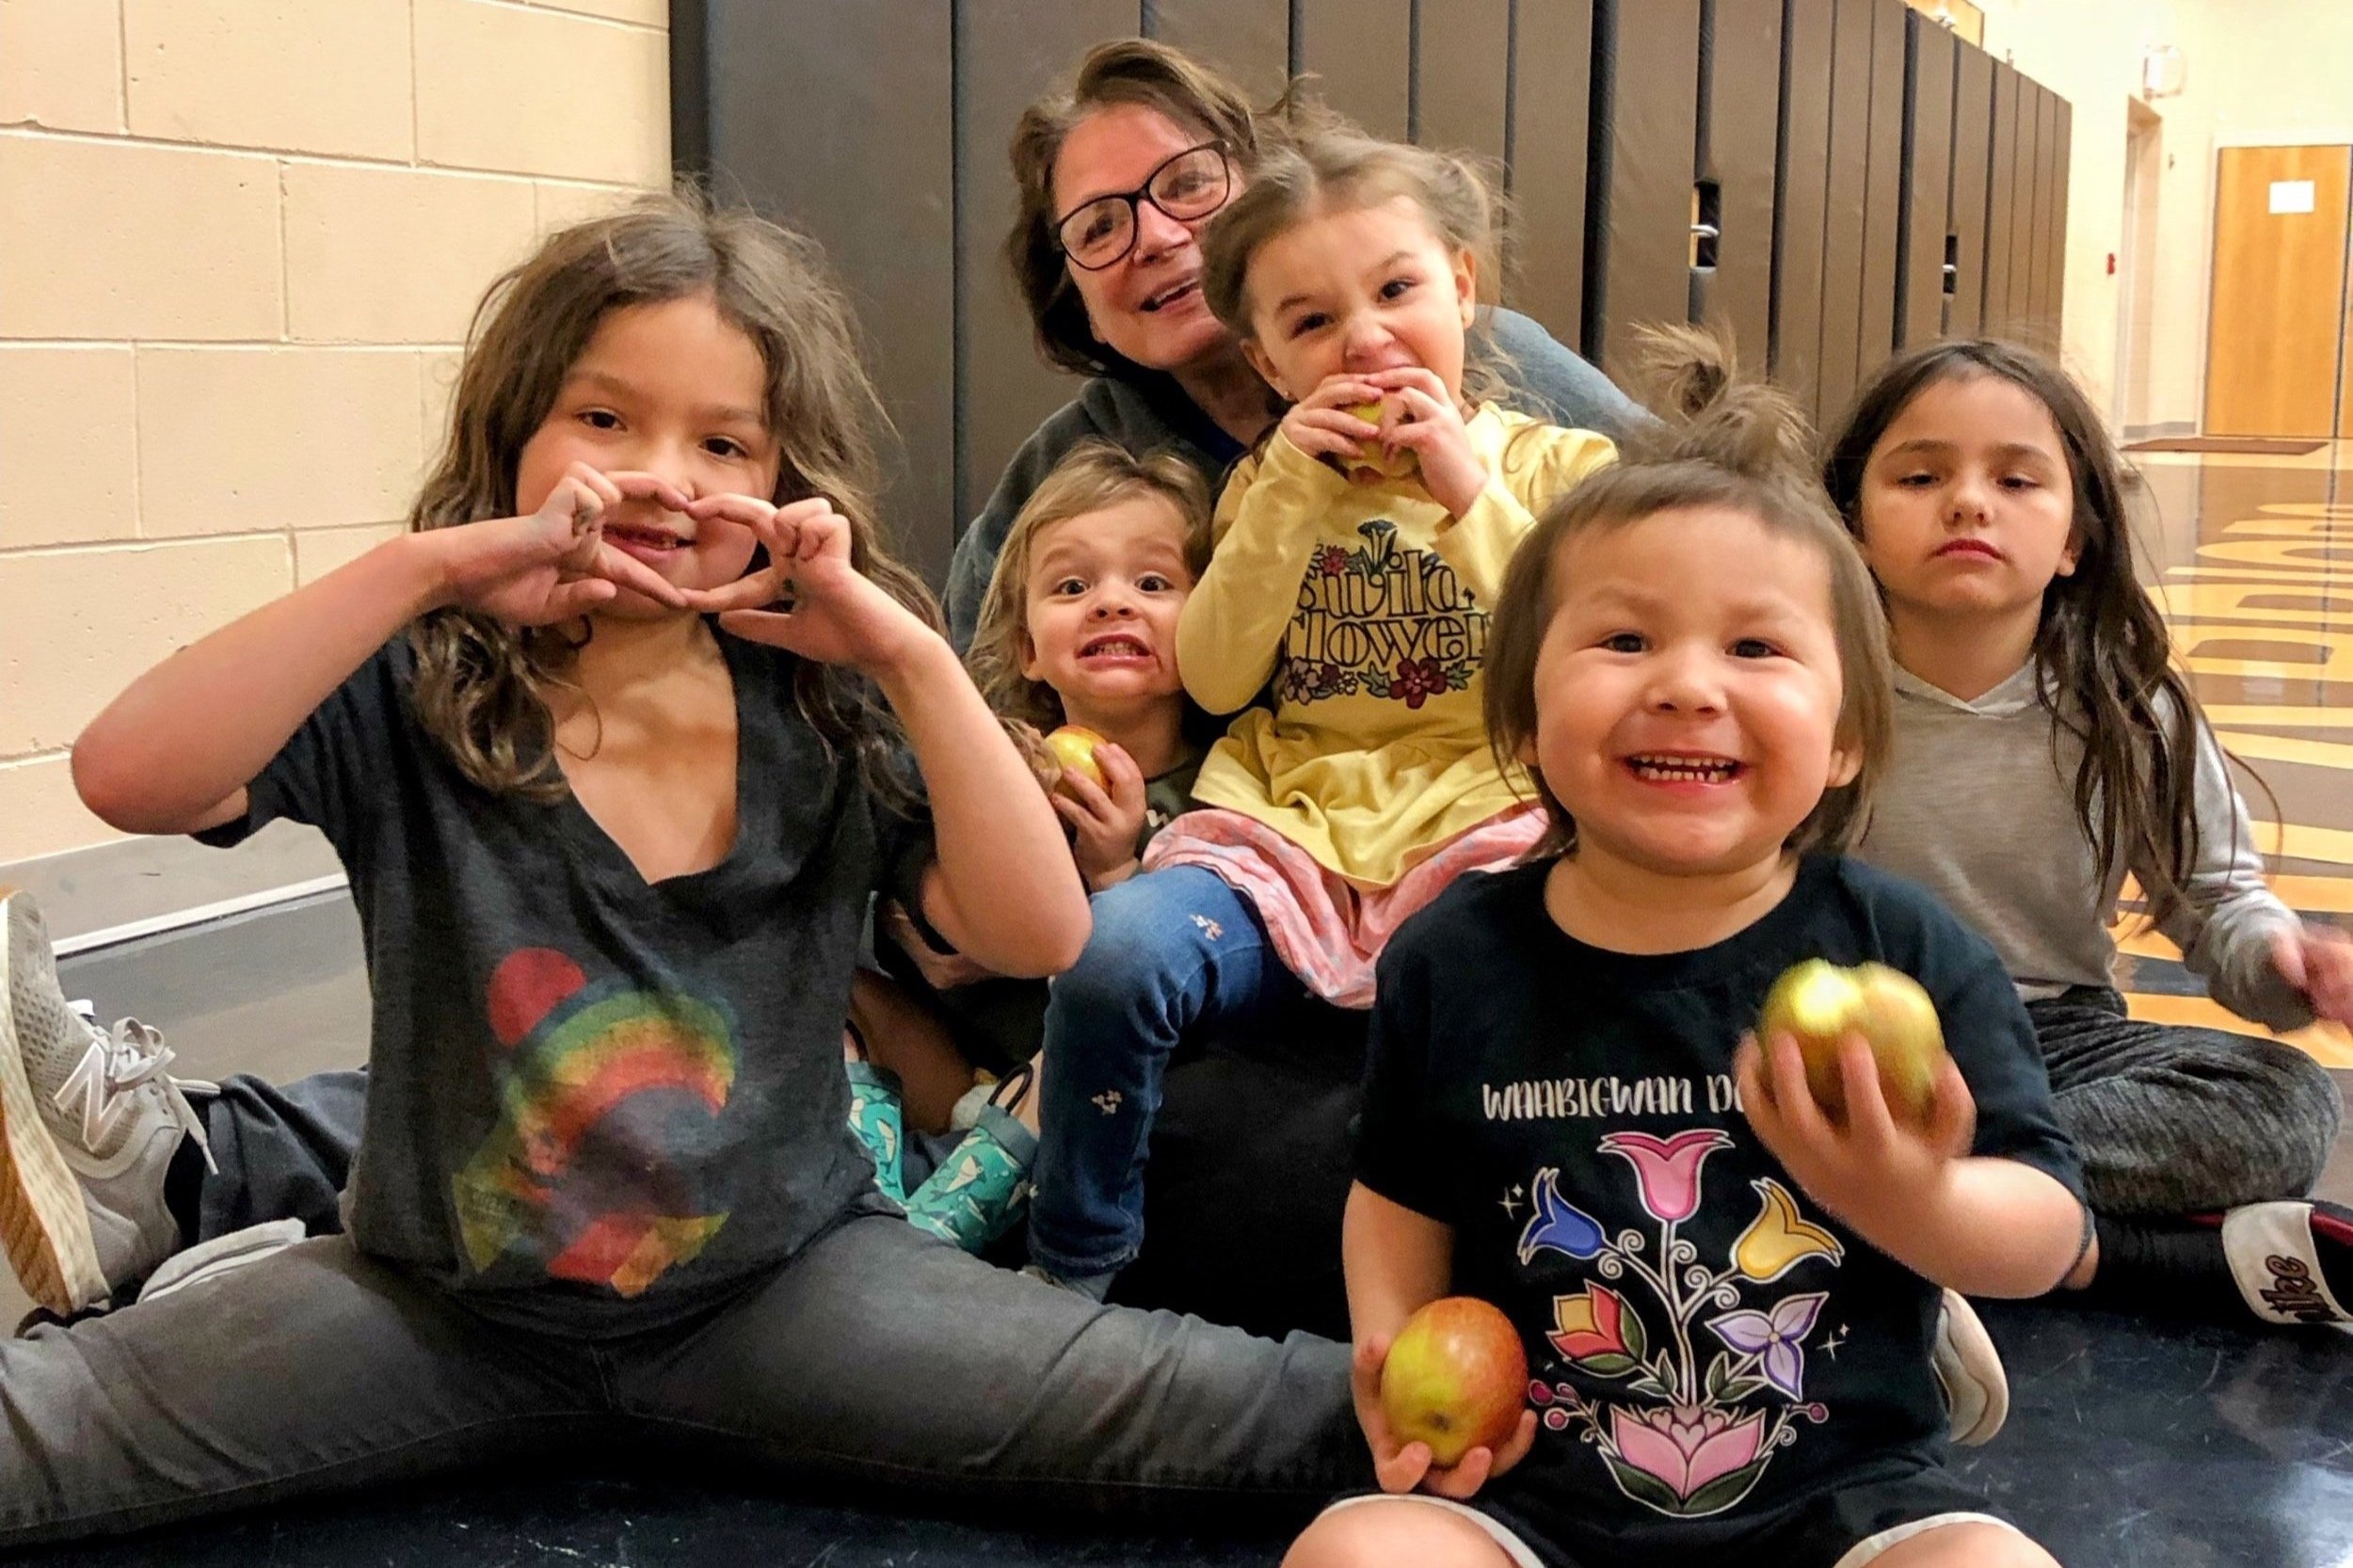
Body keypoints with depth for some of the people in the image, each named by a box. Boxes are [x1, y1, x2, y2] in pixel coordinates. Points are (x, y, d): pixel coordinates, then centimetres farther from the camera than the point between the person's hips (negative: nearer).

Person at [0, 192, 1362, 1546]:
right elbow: (128, 779, -27)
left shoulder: (825, 711, -5)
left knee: (1282, 1419, -13)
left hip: (782, 1278, 0)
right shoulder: (409, 690, -9)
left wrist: (913, 655, -22)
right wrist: (426, 567, -32)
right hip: (446, 1305, 0)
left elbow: (1042, 938, -14)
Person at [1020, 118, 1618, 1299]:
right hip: (1287, 835, 2)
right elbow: (1215, 680, 5)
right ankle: (1066, 1288, -6)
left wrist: (1468, 493, -9)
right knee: (1112, 950, -26)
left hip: (1479, 834, -2)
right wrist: (1289, 495, -3)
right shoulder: (1273, 482, 17)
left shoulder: (1556, 466, 8)